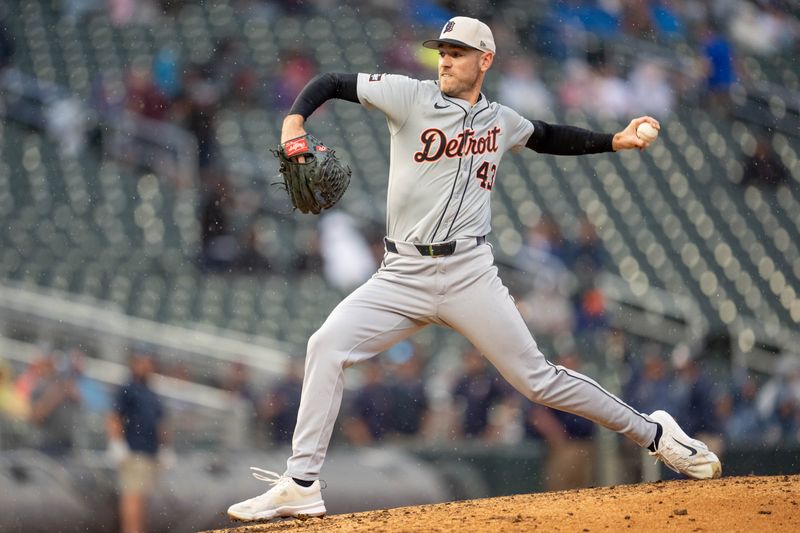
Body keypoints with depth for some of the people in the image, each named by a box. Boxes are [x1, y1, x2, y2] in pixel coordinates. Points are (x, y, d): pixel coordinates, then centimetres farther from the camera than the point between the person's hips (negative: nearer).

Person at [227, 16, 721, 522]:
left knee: (538, 379, -2)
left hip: (470, 274, 0)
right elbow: (331, 82, 1)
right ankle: (301, 485, -14)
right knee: (327, 346, -18)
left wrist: (615, 141, 22)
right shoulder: (413, 97, 1)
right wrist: (295, 120, -18)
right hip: (402, 275, 0)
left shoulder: (501, 121, 10)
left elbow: (549, 137, 31)